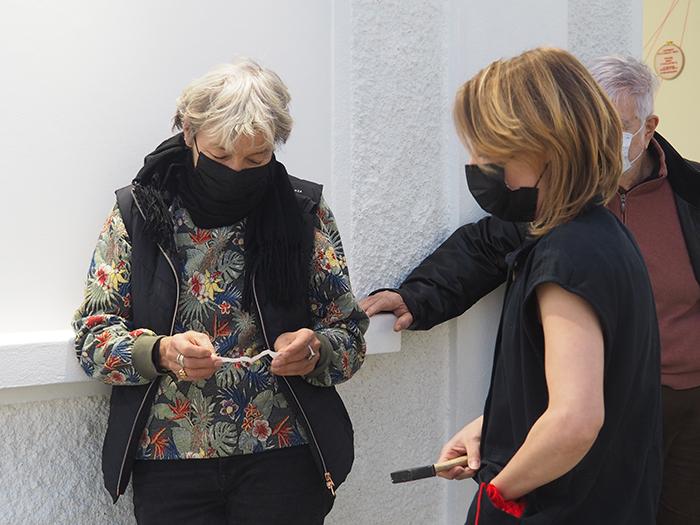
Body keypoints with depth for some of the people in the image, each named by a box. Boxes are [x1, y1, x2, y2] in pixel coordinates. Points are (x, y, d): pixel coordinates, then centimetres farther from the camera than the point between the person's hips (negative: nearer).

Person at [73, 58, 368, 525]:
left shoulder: (305, 213, 1)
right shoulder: (138, 212, -1)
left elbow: (350, 336, 4)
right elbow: (92, 334, -1)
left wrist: (314, 350, -19)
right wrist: (160, 353, -22)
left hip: (285, 457, 0)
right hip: (166, 460, 1)